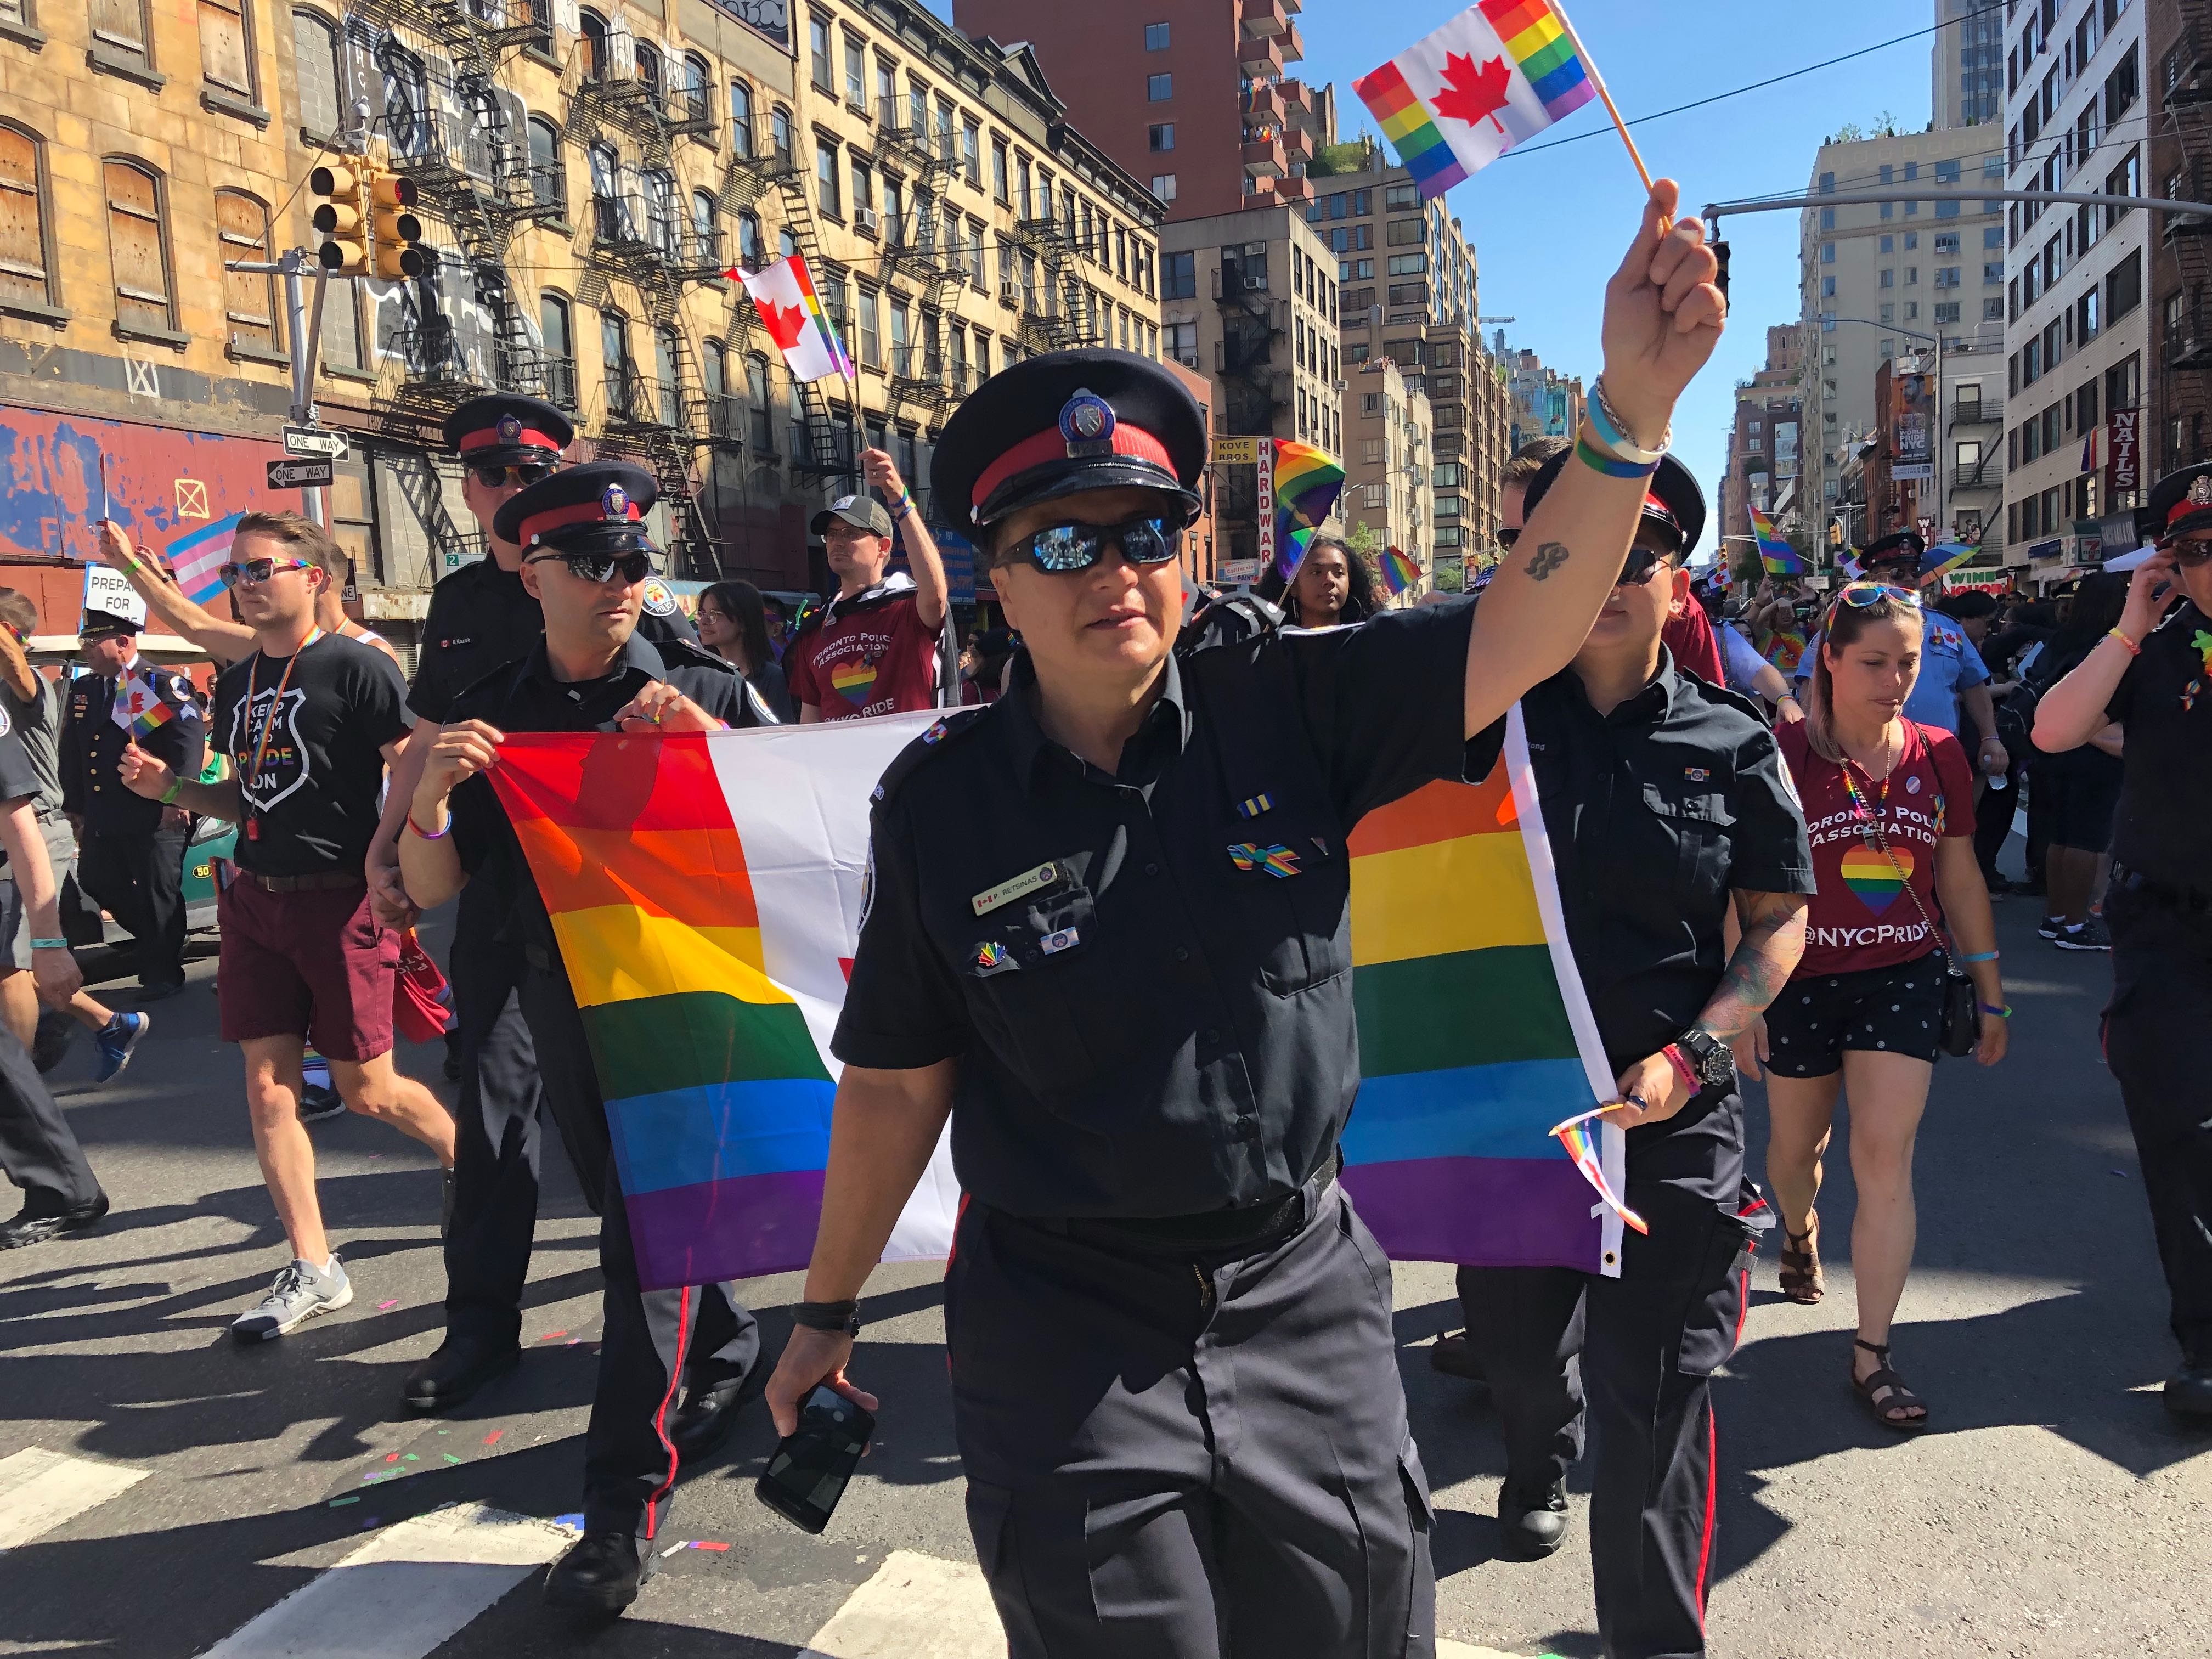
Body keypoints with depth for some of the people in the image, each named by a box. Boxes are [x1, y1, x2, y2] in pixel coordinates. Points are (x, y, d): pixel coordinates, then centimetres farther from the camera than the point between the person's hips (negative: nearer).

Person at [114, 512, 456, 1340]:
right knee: (268, 1088, 4)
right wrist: (171, 788, 5)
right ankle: (312, 1270, 14)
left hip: (342, 900, -7)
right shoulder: (237, 684, 13)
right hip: (255, 899, 7)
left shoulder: (358, 667, -9)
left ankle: (470, 1158, 30)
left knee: (367, 1088, 0)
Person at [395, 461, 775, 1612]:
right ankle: (727, 1354, 44)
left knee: (649, 1231, -5)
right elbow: (432, 890, 1)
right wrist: (430, 799, -20)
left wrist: (709, 738, -21)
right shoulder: (492, 715, 4)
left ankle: (626, 1501, 6)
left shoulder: (703, 690, -2)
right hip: (563, 999, 4)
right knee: (627, 1209, 18)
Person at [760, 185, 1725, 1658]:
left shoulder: (1288, 707, -8)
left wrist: (1632, 405, -35)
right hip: (1063, 1352, -1)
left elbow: (1518, 638, -20)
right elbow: (896, 1085, -1)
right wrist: (829, 1314, 7)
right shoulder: (941, 799, -9)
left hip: (1305, 1309, 2)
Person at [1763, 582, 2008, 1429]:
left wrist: (1991, 994, 13)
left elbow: (1960, 879, 9)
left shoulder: (1938, 757, 0)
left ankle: (1872, 1352, 7)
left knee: (1885, 1160, -4)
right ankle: (1800, 1234, 51)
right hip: (1802, 982, -2)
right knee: (1797, 1144, 16)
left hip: (1904, 979, 2)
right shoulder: (1784, 756, -12)